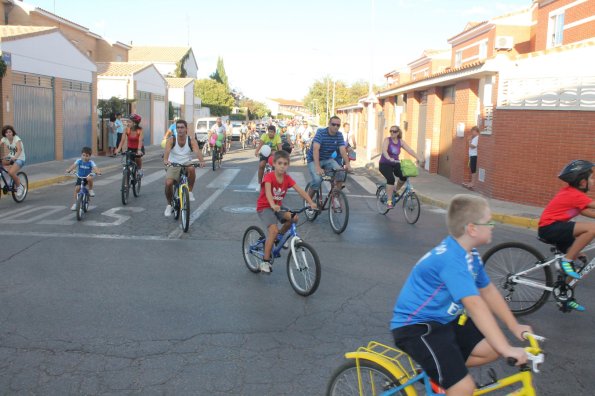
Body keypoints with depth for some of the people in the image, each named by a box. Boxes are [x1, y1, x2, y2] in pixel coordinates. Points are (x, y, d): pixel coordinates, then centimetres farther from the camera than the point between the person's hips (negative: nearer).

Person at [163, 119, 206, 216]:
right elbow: (167, 151, -24)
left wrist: (202, 161, -44)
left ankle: (190, 191, -14)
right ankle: (169, 205, 3)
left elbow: (197, 151, -22)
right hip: (173, 166, 0)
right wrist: (165, 160, -46)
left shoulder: (192, 141, -5)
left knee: (191, 168, -36)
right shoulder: (171, 140, -6)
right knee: (168, 183, -24)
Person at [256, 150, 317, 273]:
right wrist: (273, 205, -56)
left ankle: (280, 235, 8)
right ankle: (265, 261, -14)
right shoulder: (269, 177, -19)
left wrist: (311, 203, -28)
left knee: (294, 218, -21)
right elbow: (268, 192, -37)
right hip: (264, 207, -5)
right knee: (273, 230, -26)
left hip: (278, 207, 5)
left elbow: (300, 190, -14)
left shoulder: (287, 178, -4)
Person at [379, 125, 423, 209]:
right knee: (391, 179, -28)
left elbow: (410, 150, -6)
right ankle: (389, 201, -18)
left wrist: (418, 158, -21)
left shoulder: (401, 141, 2)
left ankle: (396, 191, 10)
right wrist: (389, 158, -47)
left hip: (395, 164, 4)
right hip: (385, 164, -4)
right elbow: (384, 150, -28)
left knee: (404, 176, -21)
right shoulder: (387, 140, -10)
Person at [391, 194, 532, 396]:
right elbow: (475, 306, -35)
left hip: (443, 320, 10)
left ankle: (437, 368, 16)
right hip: (415, 326, -10)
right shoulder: (451, 259, -28)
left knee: (491, 349, 5)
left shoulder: (470, 254, 5)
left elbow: (488, 291, 12)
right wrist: (506, 349, -35)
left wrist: (514, 326, 10)